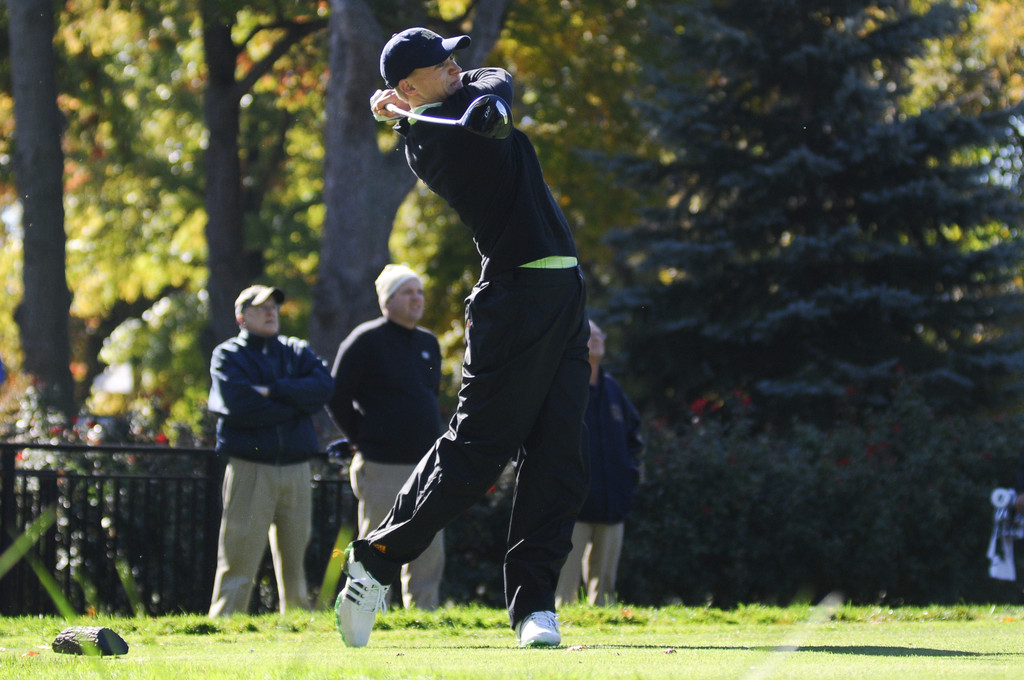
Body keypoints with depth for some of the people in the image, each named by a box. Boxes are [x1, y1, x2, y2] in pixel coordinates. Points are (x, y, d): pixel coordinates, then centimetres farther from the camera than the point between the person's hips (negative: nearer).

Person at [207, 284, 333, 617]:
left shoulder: (296, 351, 17)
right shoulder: (228, 355, 4)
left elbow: (323, 386, -3)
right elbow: (240, 405, -14)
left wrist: (273, 391, -12)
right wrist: (296, 402, -5)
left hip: (296, 470, 4)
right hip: (250, 468, -4)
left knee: (295, 558, 7)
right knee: (239, 560, -8)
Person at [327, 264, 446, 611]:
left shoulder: (428, 343, 16)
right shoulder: (366, 341, -6)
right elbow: (336, 399, -6)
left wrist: (428, 437, 15)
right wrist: (363, 440, -6)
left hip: (426, 466, 7)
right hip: (383, 469, -7)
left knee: (429, 557, 6)